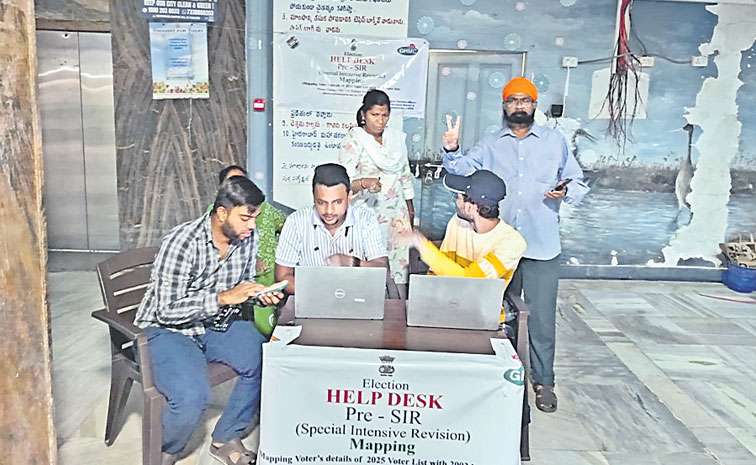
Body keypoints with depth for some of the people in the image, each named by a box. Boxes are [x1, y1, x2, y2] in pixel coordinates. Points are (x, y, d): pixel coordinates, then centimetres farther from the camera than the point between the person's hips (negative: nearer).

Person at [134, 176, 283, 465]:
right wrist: (223, 298, -31)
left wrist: (260, 295, -11)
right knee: (192, 397, -29)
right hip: (167, 329, -6)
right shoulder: (182, 243, -26)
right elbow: (167, 311, -24)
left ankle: (226, 439, 8)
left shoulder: (248, 237, -5)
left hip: (215, 324, 6)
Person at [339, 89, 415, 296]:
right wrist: (363, 183, -36)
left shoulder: (397, 137, 10)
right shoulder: (353, 140, -7)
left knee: (399, 261, 4)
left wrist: (410, 207, 19)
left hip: (396, 212, 5)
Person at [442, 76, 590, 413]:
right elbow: (463, 169, -1)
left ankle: (543, 382, 18)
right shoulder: (489, 145, 12)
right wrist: (451, 149, -20)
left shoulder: (555, 141, 9)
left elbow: (579, 183, 11)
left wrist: (565, 191, -11)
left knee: (542, 318, 1)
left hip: (543, 246, -1)